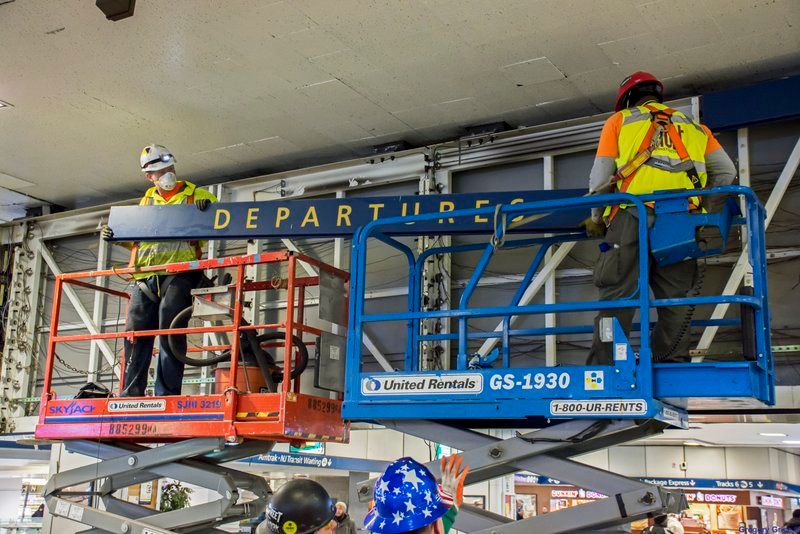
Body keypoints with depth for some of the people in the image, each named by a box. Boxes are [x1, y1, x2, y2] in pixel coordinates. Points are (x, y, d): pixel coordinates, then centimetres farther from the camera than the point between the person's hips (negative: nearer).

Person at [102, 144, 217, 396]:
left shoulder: (196, 194, 11)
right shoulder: (147, 200, 25)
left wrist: (208, 205, -17)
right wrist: (115, 237, 11)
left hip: (178, 273, -4)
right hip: (145, 276, 5)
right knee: (136, 331, -2)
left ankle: (167, 392, -8)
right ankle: (132, 392, 3)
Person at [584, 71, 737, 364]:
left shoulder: (618, 121, 20)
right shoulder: (693, 126, 28)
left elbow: (600, 178, 11)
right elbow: (726, 172, 18)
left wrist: (596, 219, 21)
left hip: (631, 217, -2)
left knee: (616, 297, -5)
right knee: (675, 301, 5)